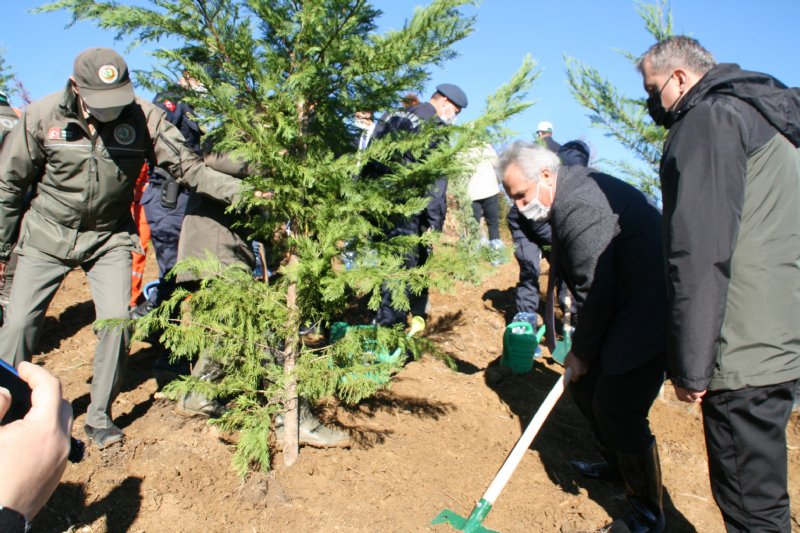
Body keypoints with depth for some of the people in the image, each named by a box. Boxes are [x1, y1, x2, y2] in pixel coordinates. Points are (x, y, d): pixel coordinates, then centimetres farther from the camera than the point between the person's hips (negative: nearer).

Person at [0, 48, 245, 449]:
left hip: (109, 237, 0)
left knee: (117, 320, -9)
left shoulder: (144, 118, -15)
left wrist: (240, 191, -31)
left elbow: (188, 166, -16)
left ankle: (99, 416, 11)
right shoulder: (42, 116, -14)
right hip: (47, 236, 0)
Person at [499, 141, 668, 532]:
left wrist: (582, 352, -9)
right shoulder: (571, 190, 7)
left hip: (645, 319, -11)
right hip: (618, 307, 11)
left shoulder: (579, 208, -26)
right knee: (584, 386, 18)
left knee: (619, 412, -4)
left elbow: (596, 292, -23)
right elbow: (588, 282, 12)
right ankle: (615, 461, 43)